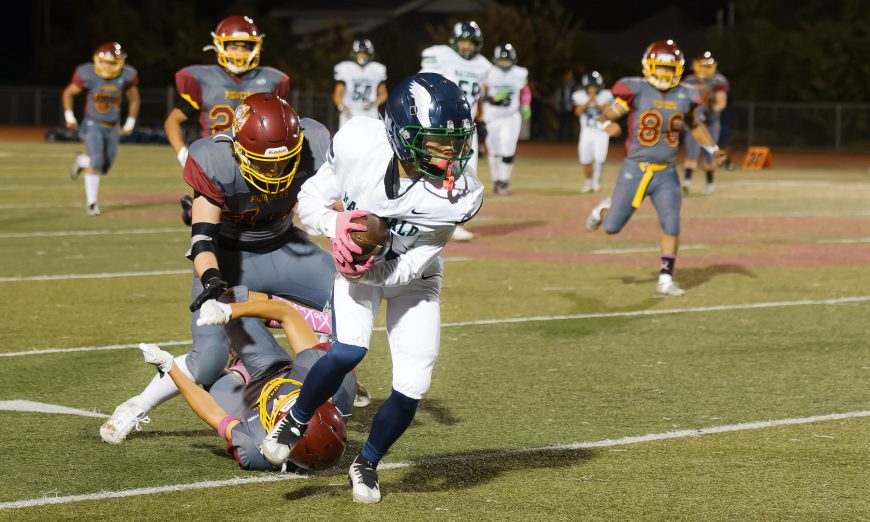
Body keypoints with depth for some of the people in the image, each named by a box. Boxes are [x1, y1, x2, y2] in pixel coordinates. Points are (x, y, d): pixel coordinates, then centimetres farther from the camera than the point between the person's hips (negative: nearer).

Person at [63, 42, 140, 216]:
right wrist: (69, 117, -3)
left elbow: (134, 100, 6)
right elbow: (68, 93, -1)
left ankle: (81, 161, 41)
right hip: (93, 124, -3)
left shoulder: (125, 76, -13)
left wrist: (129, 125, 6)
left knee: (104, 167, 8)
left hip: (112, 128, 3)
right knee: (96, 161, -19)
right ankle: (91, 201, -8)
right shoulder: (88, 75, -19)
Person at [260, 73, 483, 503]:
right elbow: (312, 199, -14)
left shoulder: (459, 193, -30)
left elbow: (413, 266, -21)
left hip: (411, 276, 1)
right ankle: (295, 422, 2)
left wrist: (370, 272, -37)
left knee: (413, 385, -7)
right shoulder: (358, 144, -30)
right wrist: (334, 224, -35)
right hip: (355, 260, -1)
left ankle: (367, 463, 22)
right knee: (348, 350, -27)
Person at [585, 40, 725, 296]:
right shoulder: (636, 91, -11)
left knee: (671, 226, -8)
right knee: (612, 227, 3)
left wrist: (713, 149, 13)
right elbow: (607, 115, -10)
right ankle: (605, 210, 40)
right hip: (635, 169, -3)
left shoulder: (684, 97, 2)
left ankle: (665, 280, 0)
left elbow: (695, 125, 20)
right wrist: (607, 124, -33)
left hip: (666, 174, 3)